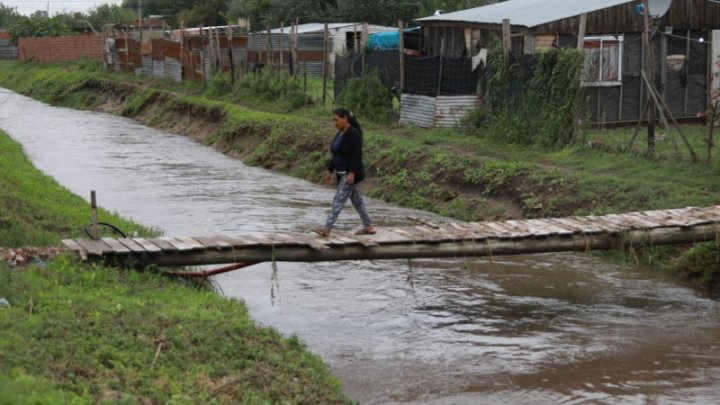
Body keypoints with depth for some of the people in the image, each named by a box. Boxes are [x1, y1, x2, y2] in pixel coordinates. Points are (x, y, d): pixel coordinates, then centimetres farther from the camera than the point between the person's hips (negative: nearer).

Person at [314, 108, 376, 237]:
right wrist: (330, 171, 16)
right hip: (343, 174, 10)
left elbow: (357, 155, -22)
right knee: (357, 200, 13)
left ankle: (326, 228, -14)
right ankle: (369, 227, 19)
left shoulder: (353, 134, -16)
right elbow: (336, 155, 18)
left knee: (339, 200, -11)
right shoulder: (340, 133, 12)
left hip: (351, 174, -10)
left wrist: (352, 173, -27)